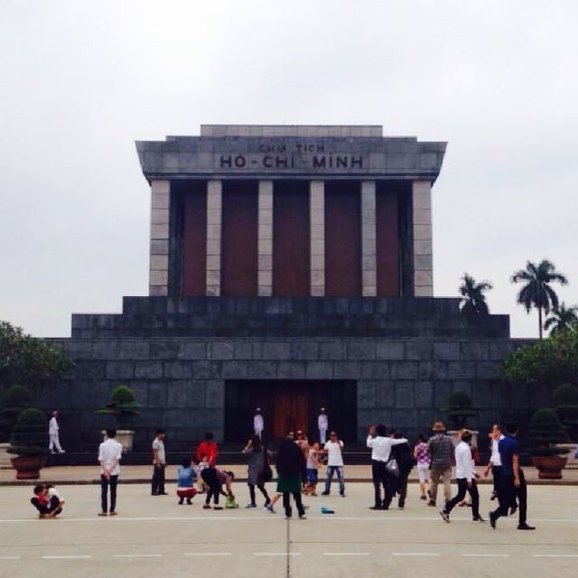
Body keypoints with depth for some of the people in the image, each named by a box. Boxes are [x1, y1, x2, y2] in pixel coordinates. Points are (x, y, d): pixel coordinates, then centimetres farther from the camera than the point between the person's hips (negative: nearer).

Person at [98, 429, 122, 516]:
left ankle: (104, 510, 2)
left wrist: (105, 470, -14)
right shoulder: (118, 445, -2)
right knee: (113, 491, 7)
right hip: (115, 471, 1)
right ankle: (112, 510, 7)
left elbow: (101, 459, -9)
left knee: (104, 491, 4)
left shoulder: (102, 445, -3)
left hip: (104, 471, -1)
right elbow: (117, 459, -11)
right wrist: (111, 470, -13)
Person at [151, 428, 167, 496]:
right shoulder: (156, 442, -13)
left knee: (162, 478, 10)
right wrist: (158, 462, -21)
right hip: (158, 463, -9)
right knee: (156, 477, -4)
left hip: (162, 462, 9)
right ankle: (154, 491, 0)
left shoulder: (161, 442, 15)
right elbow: (155, 453, -17)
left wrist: (165, 461, 17)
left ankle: (161, 490, 14)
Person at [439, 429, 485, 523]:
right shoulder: (466, 448, -17)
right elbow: (467, 464, -20)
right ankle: (476, 516, 10)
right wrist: (469, 478, -19)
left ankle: (446, 511, 4)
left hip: (459, 475, 9)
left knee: (460, 496, 11)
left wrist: (473, 472, 23)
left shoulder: (458, 447, 10)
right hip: (466, 476, -9)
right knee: (475, 495, 5)